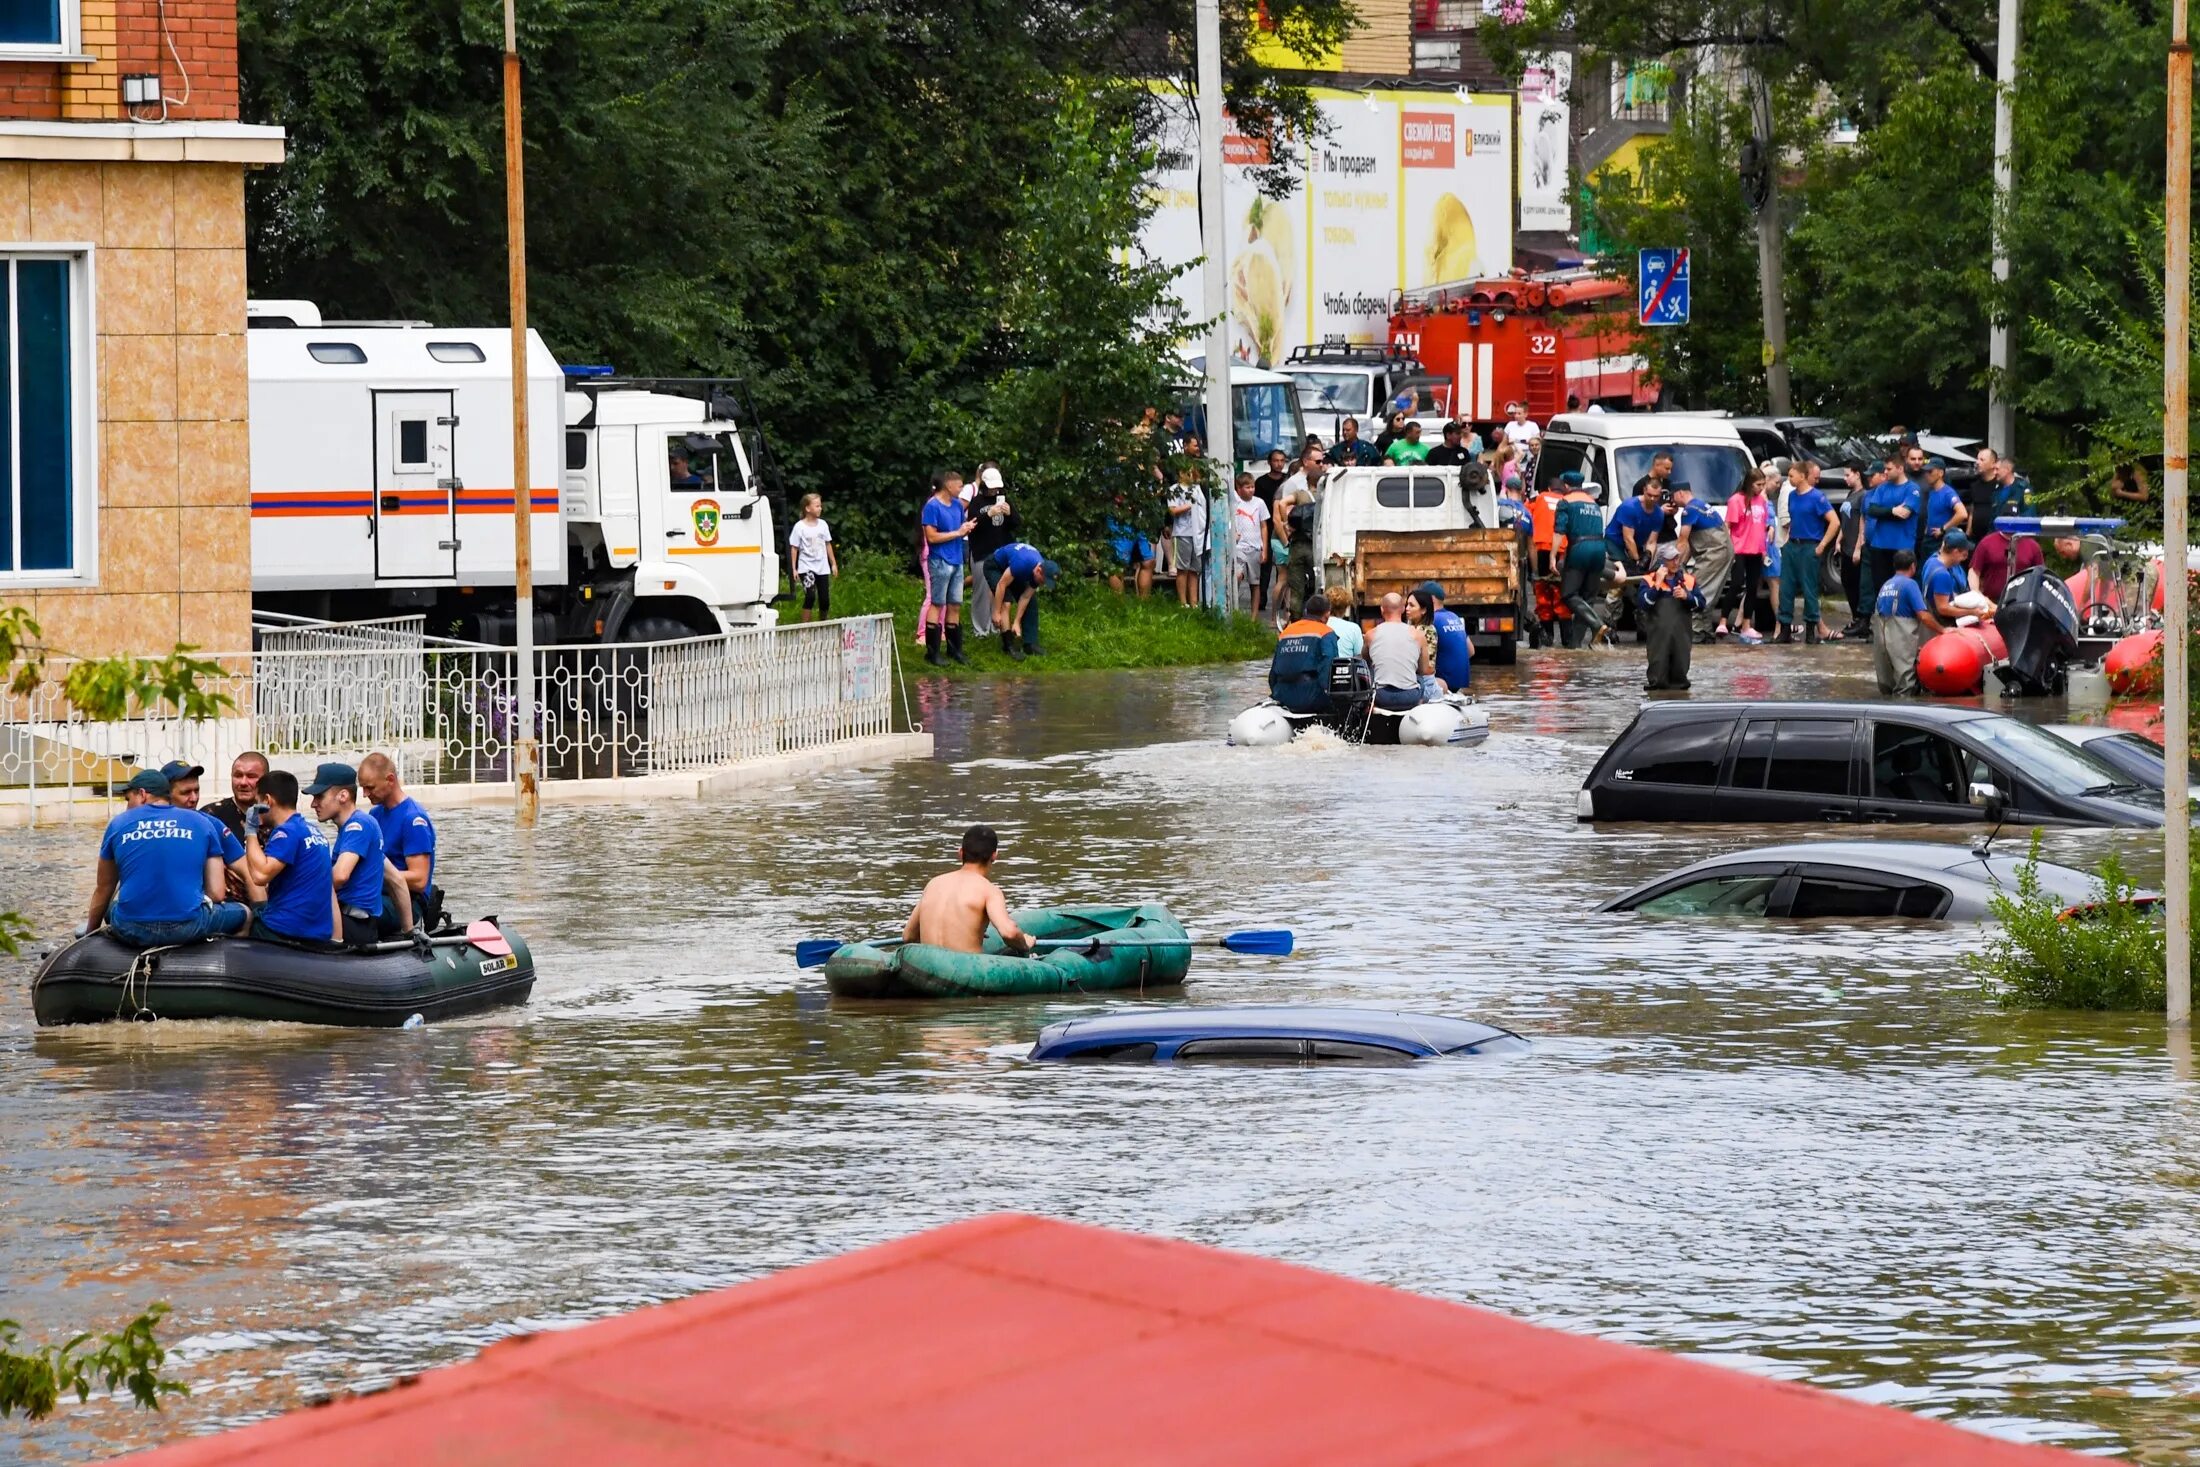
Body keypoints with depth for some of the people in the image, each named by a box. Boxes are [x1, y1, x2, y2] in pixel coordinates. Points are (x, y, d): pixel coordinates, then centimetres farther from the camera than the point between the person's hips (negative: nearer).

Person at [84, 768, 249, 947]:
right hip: (188, 928, -1)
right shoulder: (201, 823, 11)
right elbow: (216, 893, 6)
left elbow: (103, 890, 21)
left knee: (109, 908, 37)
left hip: (131, 931, 1)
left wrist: (90, 933, 37)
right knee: (244, 914, 27)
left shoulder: (118, 824, 12)